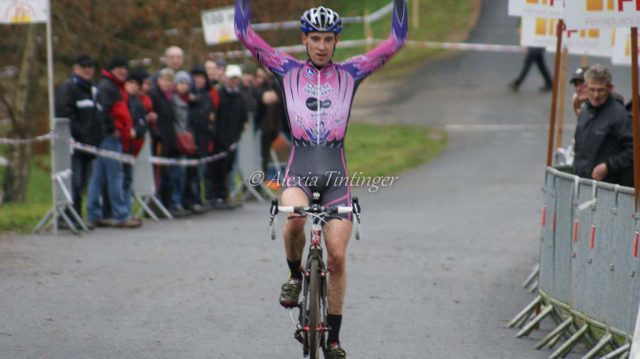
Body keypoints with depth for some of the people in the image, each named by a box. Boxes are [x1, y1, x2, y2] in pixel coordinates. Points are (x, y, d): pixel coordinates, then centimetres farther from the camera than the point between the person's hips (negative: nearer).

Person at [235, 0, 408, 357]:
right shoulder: (288, 70, 7)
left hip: (335, 170, 1)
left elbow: (397, 40, 2)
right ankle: (295, 274, -3)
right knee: (294, 218, -33)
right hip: (299, 167, -1)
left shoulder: (350, 73, 7)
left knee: (337, 257, -5)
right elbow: (245, 32, 2)